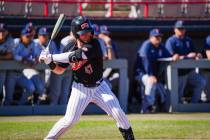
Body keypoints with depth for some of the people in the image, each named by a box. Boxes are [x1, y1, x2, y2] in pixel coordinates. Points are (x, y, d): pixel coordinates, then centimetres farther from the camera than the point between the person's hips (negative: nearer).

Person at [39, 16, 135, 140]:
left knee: (118, 113, -9)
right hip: (81, 88, 0)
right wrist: (49, 62, -15)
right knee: (70, 120, -8)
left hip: (99, 87, 0)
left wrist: (51, 57, -28)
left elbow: (76, 56, -30)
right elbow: (59, 70, 5)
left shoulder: (94, 45, -17)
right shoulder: (71, 51, -6)